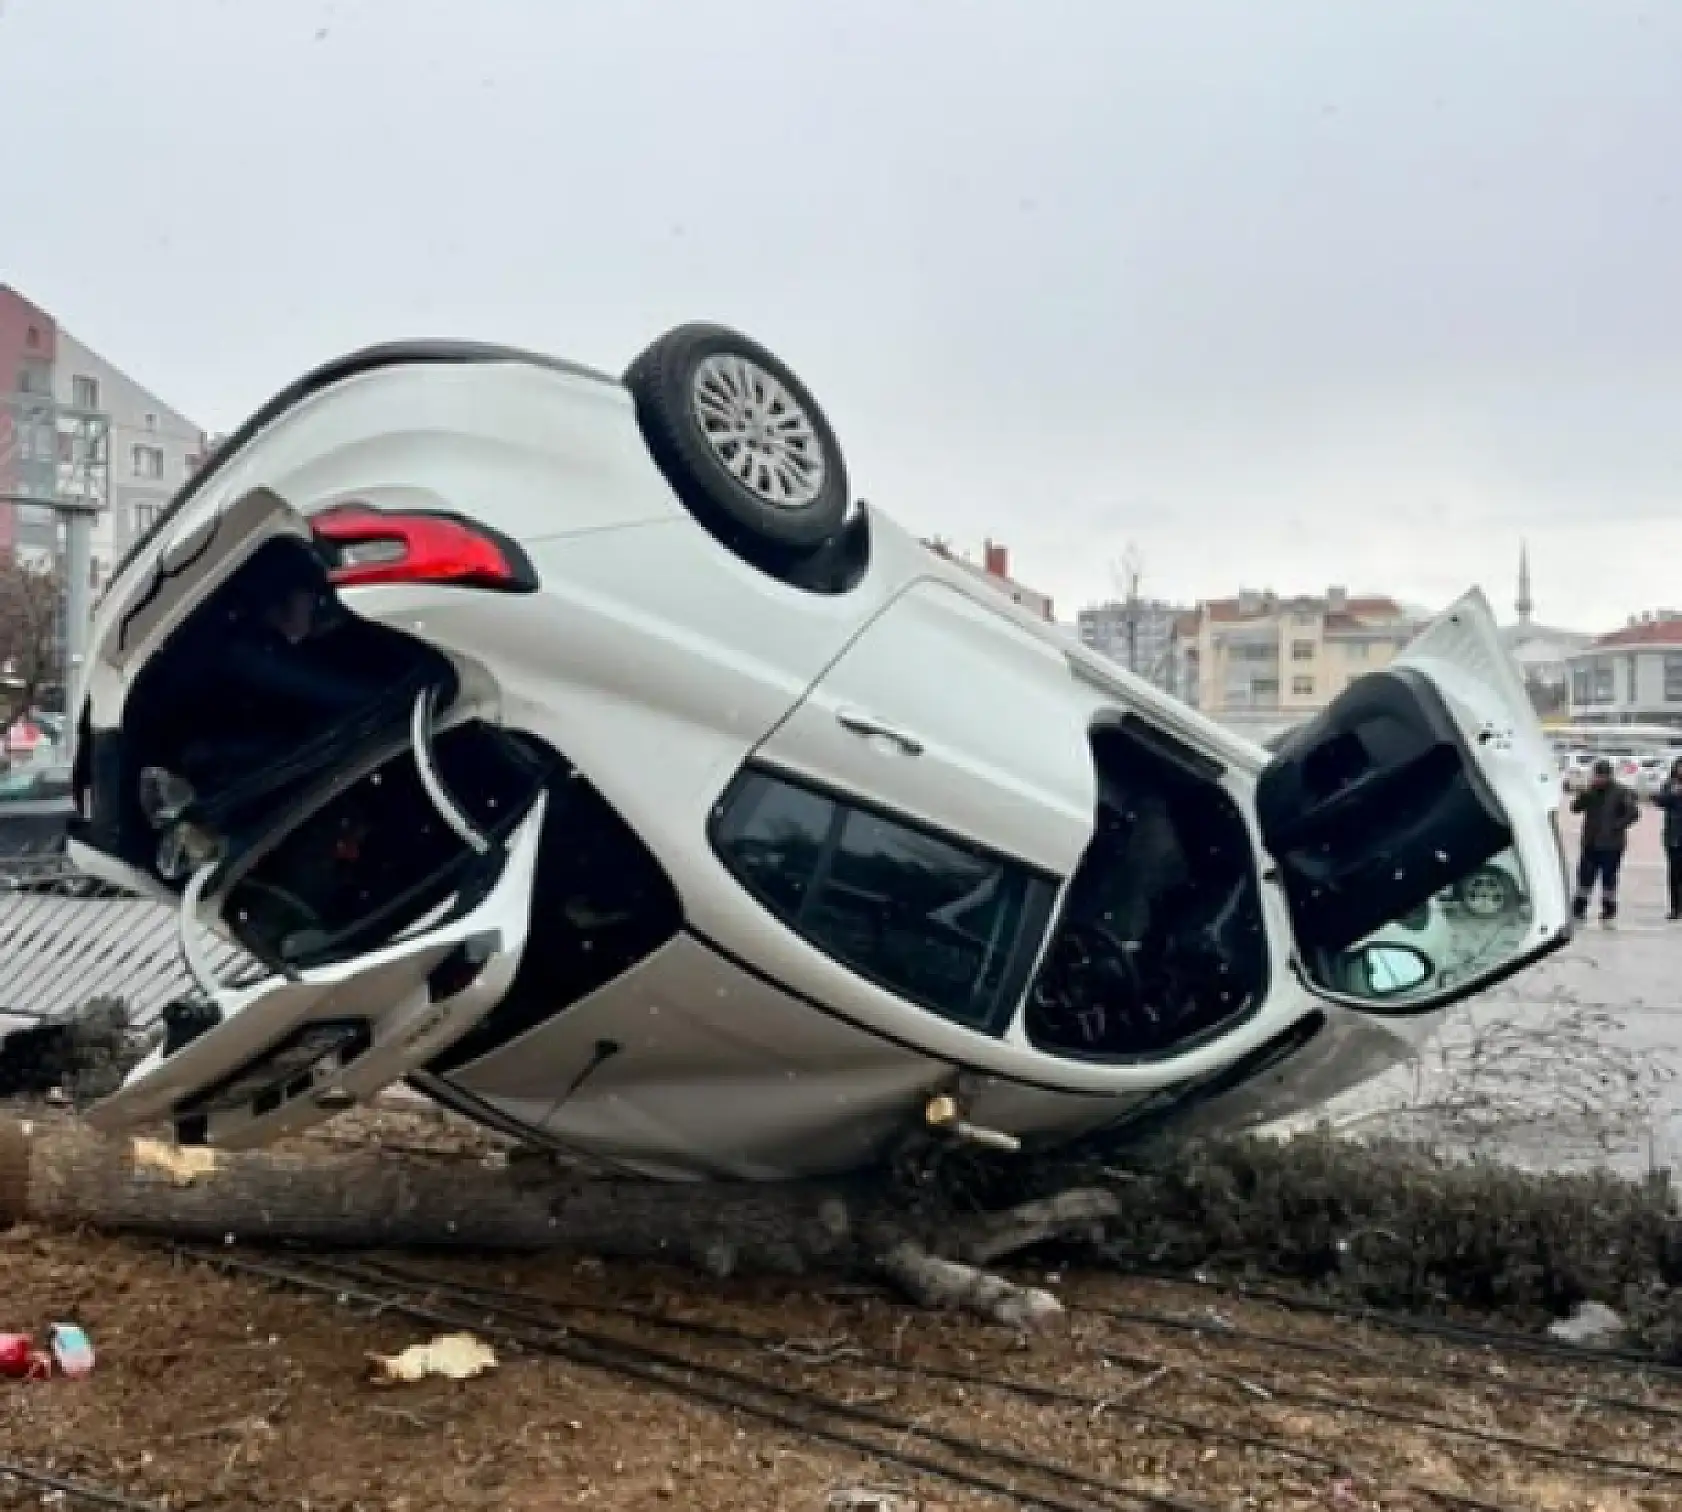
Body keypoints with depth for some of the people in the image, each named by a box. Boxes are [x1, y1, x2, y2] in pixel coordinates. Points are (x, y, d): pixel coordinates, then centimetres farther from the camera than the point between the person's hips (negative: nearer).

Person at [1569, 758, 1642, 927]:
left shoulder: (1620, 792, -6)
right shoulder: (1590, 791, 5)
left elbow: (1634, 812, -9)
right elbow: (1575, 807, -4)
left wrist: (1618, 826, -18)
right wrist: (1586, 792, -17)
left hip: (1611, 845, -3)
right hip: (1590, 843, 3)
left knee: (1609, 881, 3)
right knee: (1584, 879, 5)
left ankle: (1608, 916, 10)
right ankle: (1578, 913, 11)